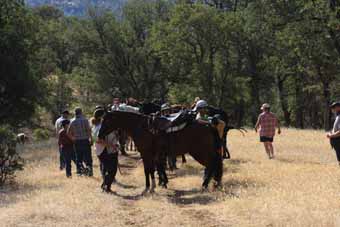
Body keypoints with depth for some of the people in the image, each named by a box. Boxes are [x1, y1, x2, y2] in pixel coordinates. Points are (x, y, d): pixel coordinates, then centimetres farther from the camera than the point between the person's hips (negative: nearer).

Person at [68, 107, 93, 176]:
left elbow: (69, 132, 5)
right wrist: (91, 139, -10)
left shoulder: (72, 122, 4)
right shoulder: (85, 120, -7)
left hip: (77, 141, 3)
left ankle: (79, 170, 11)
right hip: (85, 140, -3)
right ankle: (89, 168, -7)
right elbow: (89, 130, -15)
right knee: (87, 156, 1)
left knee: (78, 157, 11)